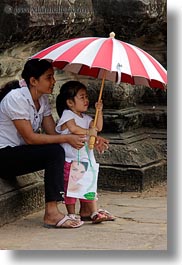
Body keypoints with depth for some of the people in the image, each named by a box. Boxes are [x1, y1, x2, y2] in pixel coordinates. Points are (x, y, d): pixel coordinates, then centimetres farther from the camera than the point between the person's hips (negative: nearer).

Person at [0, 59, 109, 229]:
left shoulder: (42, 99, 6)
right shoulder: (16, 98, -21)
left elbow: (53, 133, 2)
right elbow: (30, 138, -24)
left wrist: (89, 140, -11)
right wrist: (67, 139, -24)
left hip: (19, 154, 9)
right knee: (55, 152, -26)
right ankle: (51, 214, -28)